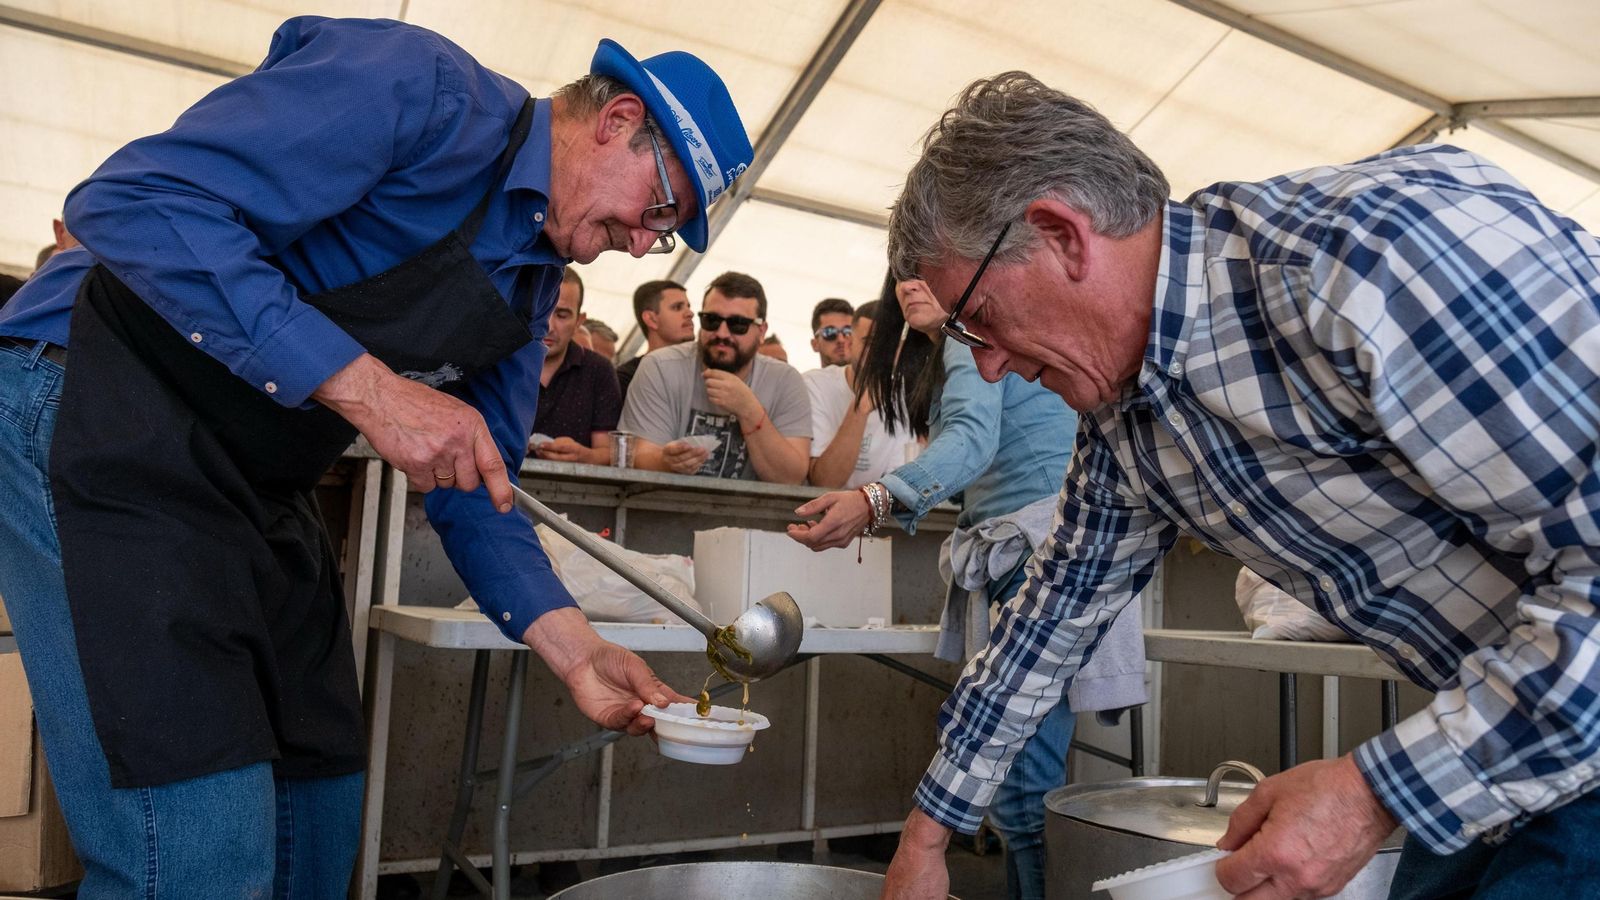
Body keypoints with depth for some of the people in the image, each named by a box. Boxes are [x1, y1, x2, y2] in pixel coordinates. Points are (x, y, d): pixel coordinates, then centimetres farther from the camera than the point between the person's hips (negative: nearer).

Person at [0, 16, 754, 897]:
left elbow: (473, 484, 10)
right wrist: (366, 387, -29)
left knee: (316, 807, 13)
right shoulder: (422, 84, -16)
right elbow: (128, 200, -25)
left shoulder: (533, 279, 10)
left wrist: (573, 648, -2)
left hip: (263, 493, 9)